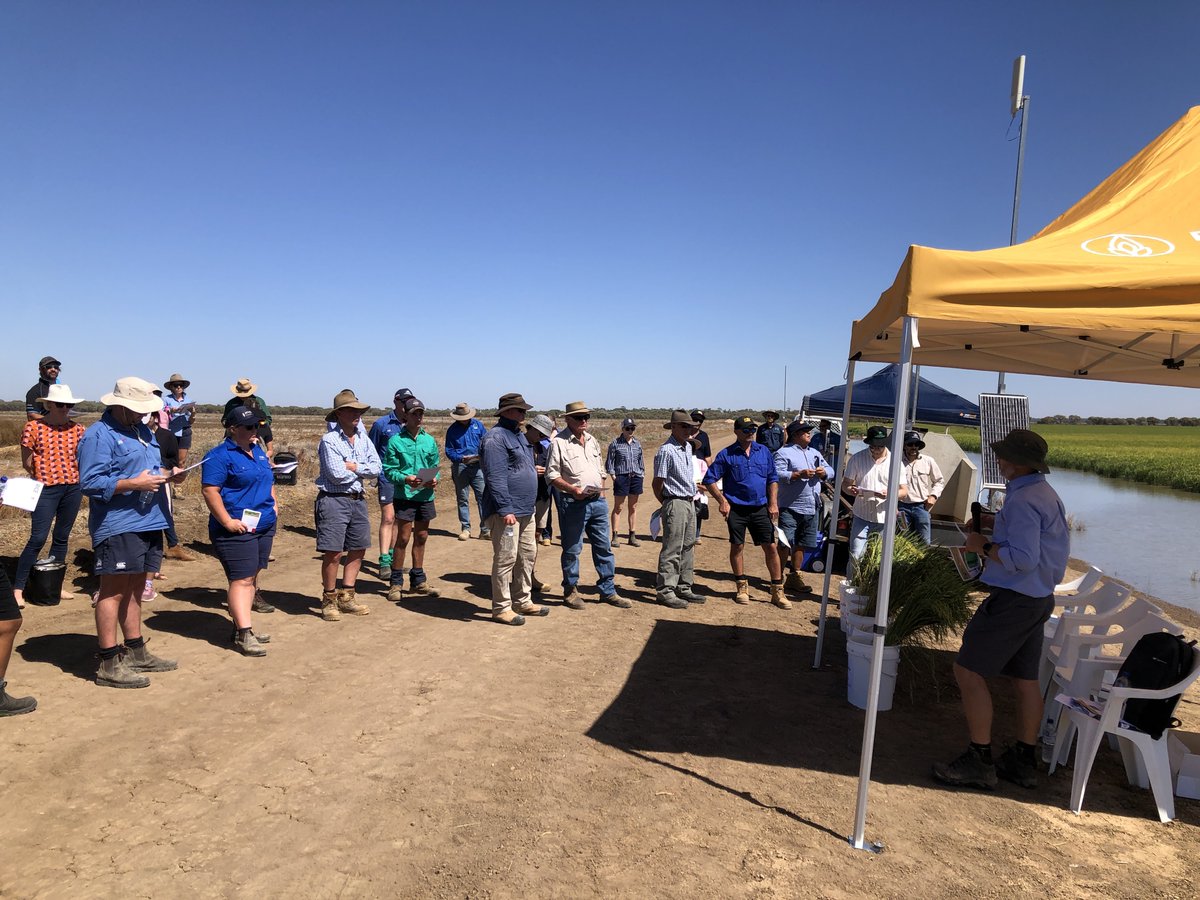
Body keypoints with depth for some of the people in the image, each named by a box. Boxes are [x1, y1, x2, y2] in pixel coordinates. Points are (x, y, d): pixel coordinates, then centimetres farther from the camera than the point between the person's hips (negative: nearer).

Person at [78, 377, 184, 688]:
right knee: (113, 591, -3)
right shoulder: (99, 435, -11)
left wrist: (168, 474, 6)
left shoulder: (143, 431, 17)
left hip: (149, 523, 9)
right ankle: (109, 664, 3)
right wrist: (134, 483, -22)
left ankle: (136, 652, 26)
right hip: (118, 526, -9)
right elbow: (90, 483, -18)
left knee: (135, 589, 16)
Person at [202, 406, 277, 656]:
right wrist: (228, 522, -20)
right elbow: (209, 490, -17)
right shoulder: (220, 455, -10)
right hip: (238, 530, -8)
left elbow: (269, 481, 28)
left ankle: (240, 626, 21)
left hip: (264, 526, 8)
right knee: (242, 580, -10)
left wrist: (273, 504, 13)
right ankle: (244, 634, -9)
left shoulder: (259, 451, 16)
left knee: (251, 579, 12)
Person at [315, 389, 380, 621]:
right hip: (333, 500, -7)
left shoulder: (363, 438, 8)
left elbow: (377, 468, 0)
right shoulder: (329, 440, -11)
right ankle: (329, 601, 11)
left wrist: (354, 467, -14)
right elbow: (337, 475, -18)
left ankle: (346, 598, 25)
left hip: (358, 500, 7)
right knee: (333, 553, -5)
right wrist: (362, 469, -4)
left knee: (358, 550, 12)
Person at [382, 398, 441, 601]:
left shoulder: (429, 440, 8)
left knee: (421, 538, 14)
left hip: (426, 496, 5)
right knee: (403, 538, -4)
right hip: (405, 495, -5)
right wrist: (405, 479, -23)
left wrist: (434, 479, -9)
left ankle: (418, 581, 27)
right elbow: (389, 470, -6)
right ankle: (396, 583, 9)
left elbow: (435, 466, 12)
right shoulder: (396, 441, -4)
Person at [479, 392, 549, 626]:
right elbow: (495, 477, -21)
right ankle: (501, 608, 7)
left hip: (526, 511, 10)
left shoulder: (518, 435, 17)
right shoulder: (495, 438, -15)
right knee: (506, 559, -3)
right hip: (506, 512, -10)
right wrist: (506, 510, -24)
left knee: (528, 556, 15)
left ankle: (523, 601, 27)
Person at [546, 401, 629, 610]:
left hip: (597, 501, 6)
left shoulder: (592, 441, 15)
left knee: (603, 547, 10)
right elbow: (552, 475, -10)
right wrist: (574, 489, -20)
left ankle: (608, 591, 19)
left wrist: (601, 492, 10)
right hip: (572, 503, -6)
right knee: (572, 549, 3)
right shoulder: (559, 442, -6)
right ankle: (570, 591, 18)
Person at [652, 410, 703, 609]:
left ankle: (684, 588, 23)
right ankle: (665, 591, 1)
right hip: (675, 504, -9)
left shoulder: (688, 447, 12)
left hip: (690, 503, 9)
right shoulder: (666, 451, -15)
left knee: (688, 547, 13)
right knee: (672, 549, -5)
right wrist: (666, 503, 1)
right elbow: (657, 483, -11)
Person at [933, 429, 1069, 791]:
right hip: (1040, 596, 11)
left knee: (969, 671, -5)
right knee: (1025, 679, 15)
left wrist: (984, 546, -13)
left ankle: (979, 762, 0)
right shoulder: (1047, 494, 13)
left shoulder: (1023, 500, -21)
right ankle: (1022, 762, 23)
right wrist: (993, 534, 15)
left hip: (1013, 599, -11)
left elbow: (1022, 558, -27)